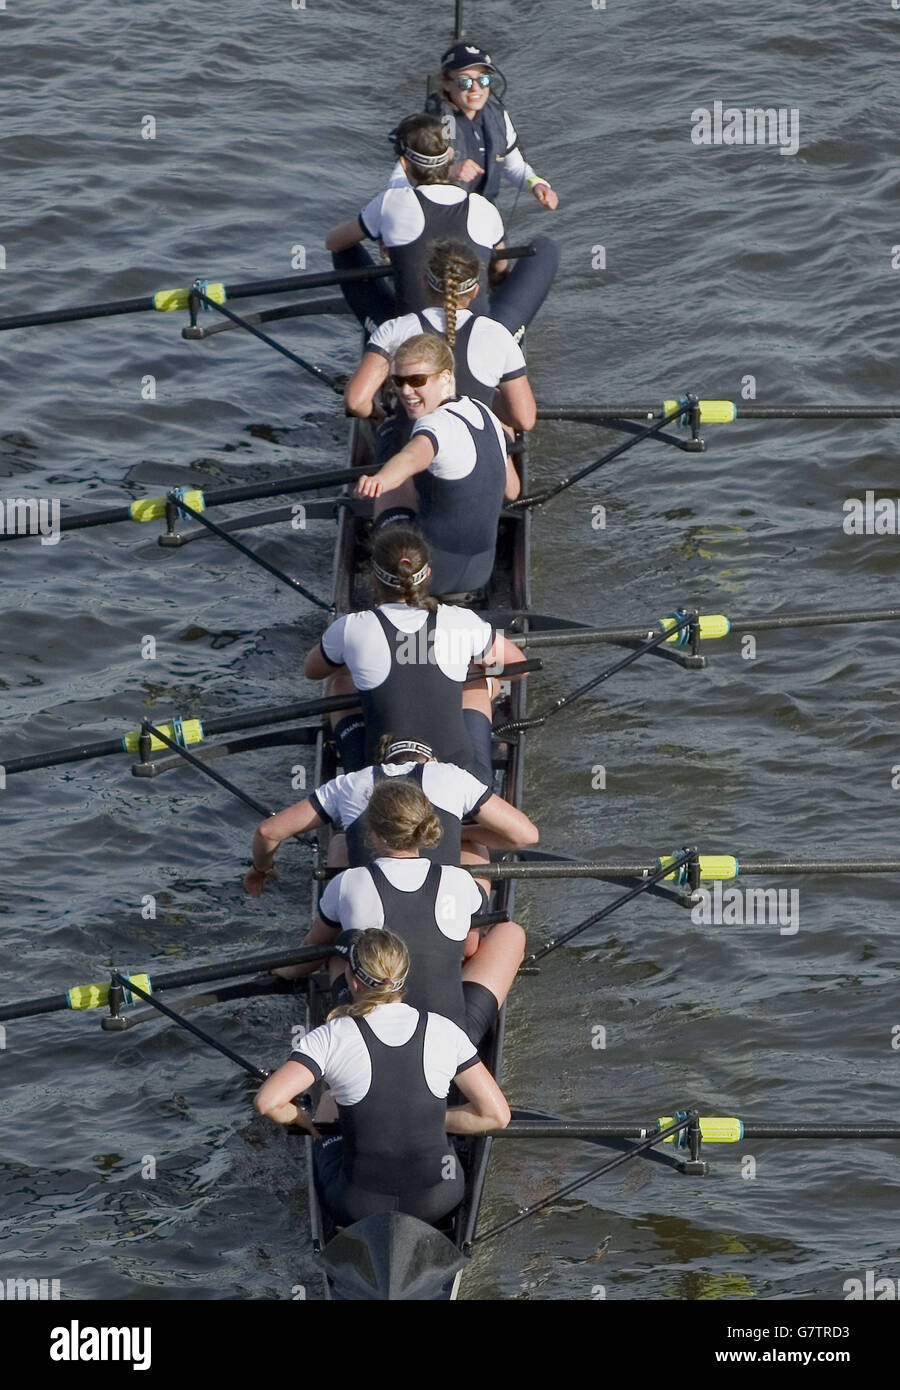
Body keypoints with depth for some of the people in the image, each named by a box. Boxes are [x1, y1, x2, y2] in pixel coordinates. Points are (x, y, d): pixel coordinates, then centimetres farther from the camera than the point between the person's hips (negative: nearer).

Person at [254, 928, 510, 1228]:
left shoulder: (332, 1038, -12)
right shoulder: (443, 1032, -6)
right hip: (437, 1201, 2)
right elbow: (497, 1115, -4)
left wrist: (302, 1119, 1)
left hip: (359, 1208, -1)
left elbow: (267, 1102, -21)